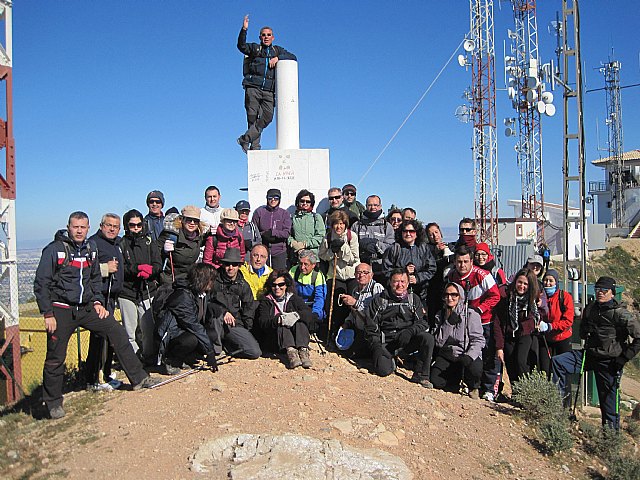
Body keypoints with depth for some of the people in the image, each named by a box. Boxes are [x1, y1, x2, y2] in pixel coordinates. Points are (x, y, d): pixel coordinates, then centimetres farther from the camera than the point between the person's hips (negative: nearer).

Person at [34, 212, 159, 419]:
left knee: (117, 331, -4)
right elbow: (41, 284, -8)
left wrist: (97, 301, 7)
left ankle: (138, 378, 3)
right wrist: (47, 314, -12)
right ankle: (53, 402, 23)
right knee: (55, 358, 3)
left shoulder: (90, 250, 8)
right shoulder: (54, 250, -9)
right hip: (61, 311, -5)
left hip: (86, 307, 5)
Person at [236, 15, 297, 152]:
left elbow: (293, 57, 12)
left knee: (267, 116, -12)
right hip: (253, 87, -2)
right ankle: (255, 146, 2)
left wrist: (278, 58, -4)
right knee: (253, 117, -5)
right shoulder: (254, 48, 15)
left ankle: (245, 138, -5)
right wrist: (244, 29, -19)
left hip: (268, 91, 2)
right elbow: (241, 46, -3)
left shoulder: (277, 51, 23)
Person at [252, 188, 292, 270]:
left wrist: (272, 232, -17)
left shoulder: (284, 213, 5)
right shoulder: (259, 212, 5)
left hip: (279, 251, 0)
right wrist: (263, 234, -12)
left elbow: (287, 233, -5)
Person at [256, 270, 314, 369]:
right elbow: (263, 323, -8)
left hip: (296, 337, 1)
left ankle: (303, 350, -43)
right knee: (282, 324, -29)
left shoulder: (294, 298, 15)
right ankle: (290, 351, -49)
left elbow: (308, 313, -4)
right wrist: (279, 319, -28)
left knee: (300, 322, -26)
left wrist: (296, 315, -26)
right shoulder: (266, 302, 10)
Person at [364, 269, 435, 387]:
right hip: (386, 342, -2)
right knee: (383, 370, -25)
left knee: (428, 338, -27)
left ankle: (421, 375, -12)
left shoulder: (413, 299, 11)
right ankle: (391, 362, 12)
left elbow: (423, 322, 5)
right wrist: (376, 346, -8)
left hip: (407, 340, 2)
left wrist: (410, 331, -16)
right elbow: (370, 326, 5)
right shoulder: (379, 300, 6)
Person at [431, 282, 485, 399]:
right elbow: (439, 341, 0)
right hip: (446, 356, 2)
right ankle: (454, 383, 16)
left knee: (473, 369, -34)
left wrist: (469, 356, -24)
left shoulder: (471, 315, -1)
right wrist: (448, 323, -11)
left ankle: (473, 388, 4)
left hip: (466, 355, -2)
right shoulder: (440, 315, 10)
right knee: (435, 381, -21)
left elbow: (478, 340, -7)